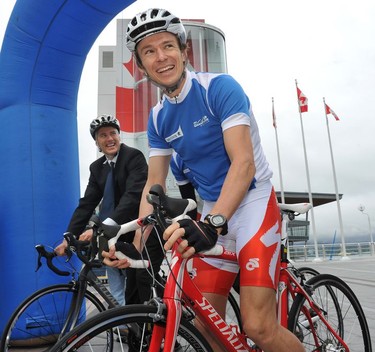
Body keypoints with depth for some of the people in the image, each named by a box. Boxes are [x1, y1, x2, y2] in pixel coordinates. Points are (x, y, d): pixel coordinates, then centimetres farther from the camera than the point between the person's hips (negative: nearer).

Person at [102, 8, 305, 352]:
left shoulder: (220, 87, -13)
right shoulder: (158, 118, 4)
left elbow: (244, 163, -23)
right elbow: (154, 185, 3)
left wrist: (213, 223, -37)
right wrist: (135, 248, -7)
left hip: (252, 202, -5)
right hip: (213, 213, 6)